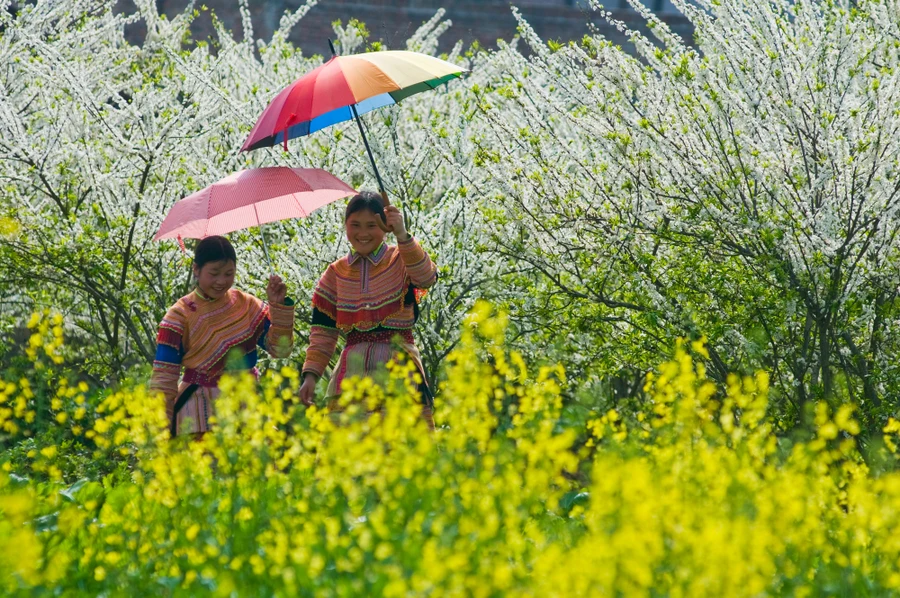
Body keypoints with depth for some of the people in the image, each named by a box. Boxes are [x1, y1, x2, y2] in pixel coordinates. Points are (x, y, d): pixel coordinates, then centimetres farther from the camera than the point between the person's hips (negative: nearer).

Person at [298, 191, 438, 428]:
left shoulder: (400, 260, 1)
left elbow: (426, 277, -23)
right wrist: (311, 374, -1)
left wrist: (402, 235, -35)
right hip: (353, 369, 3)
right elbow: (323, 332, 11)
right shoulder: (336, 274, 11)